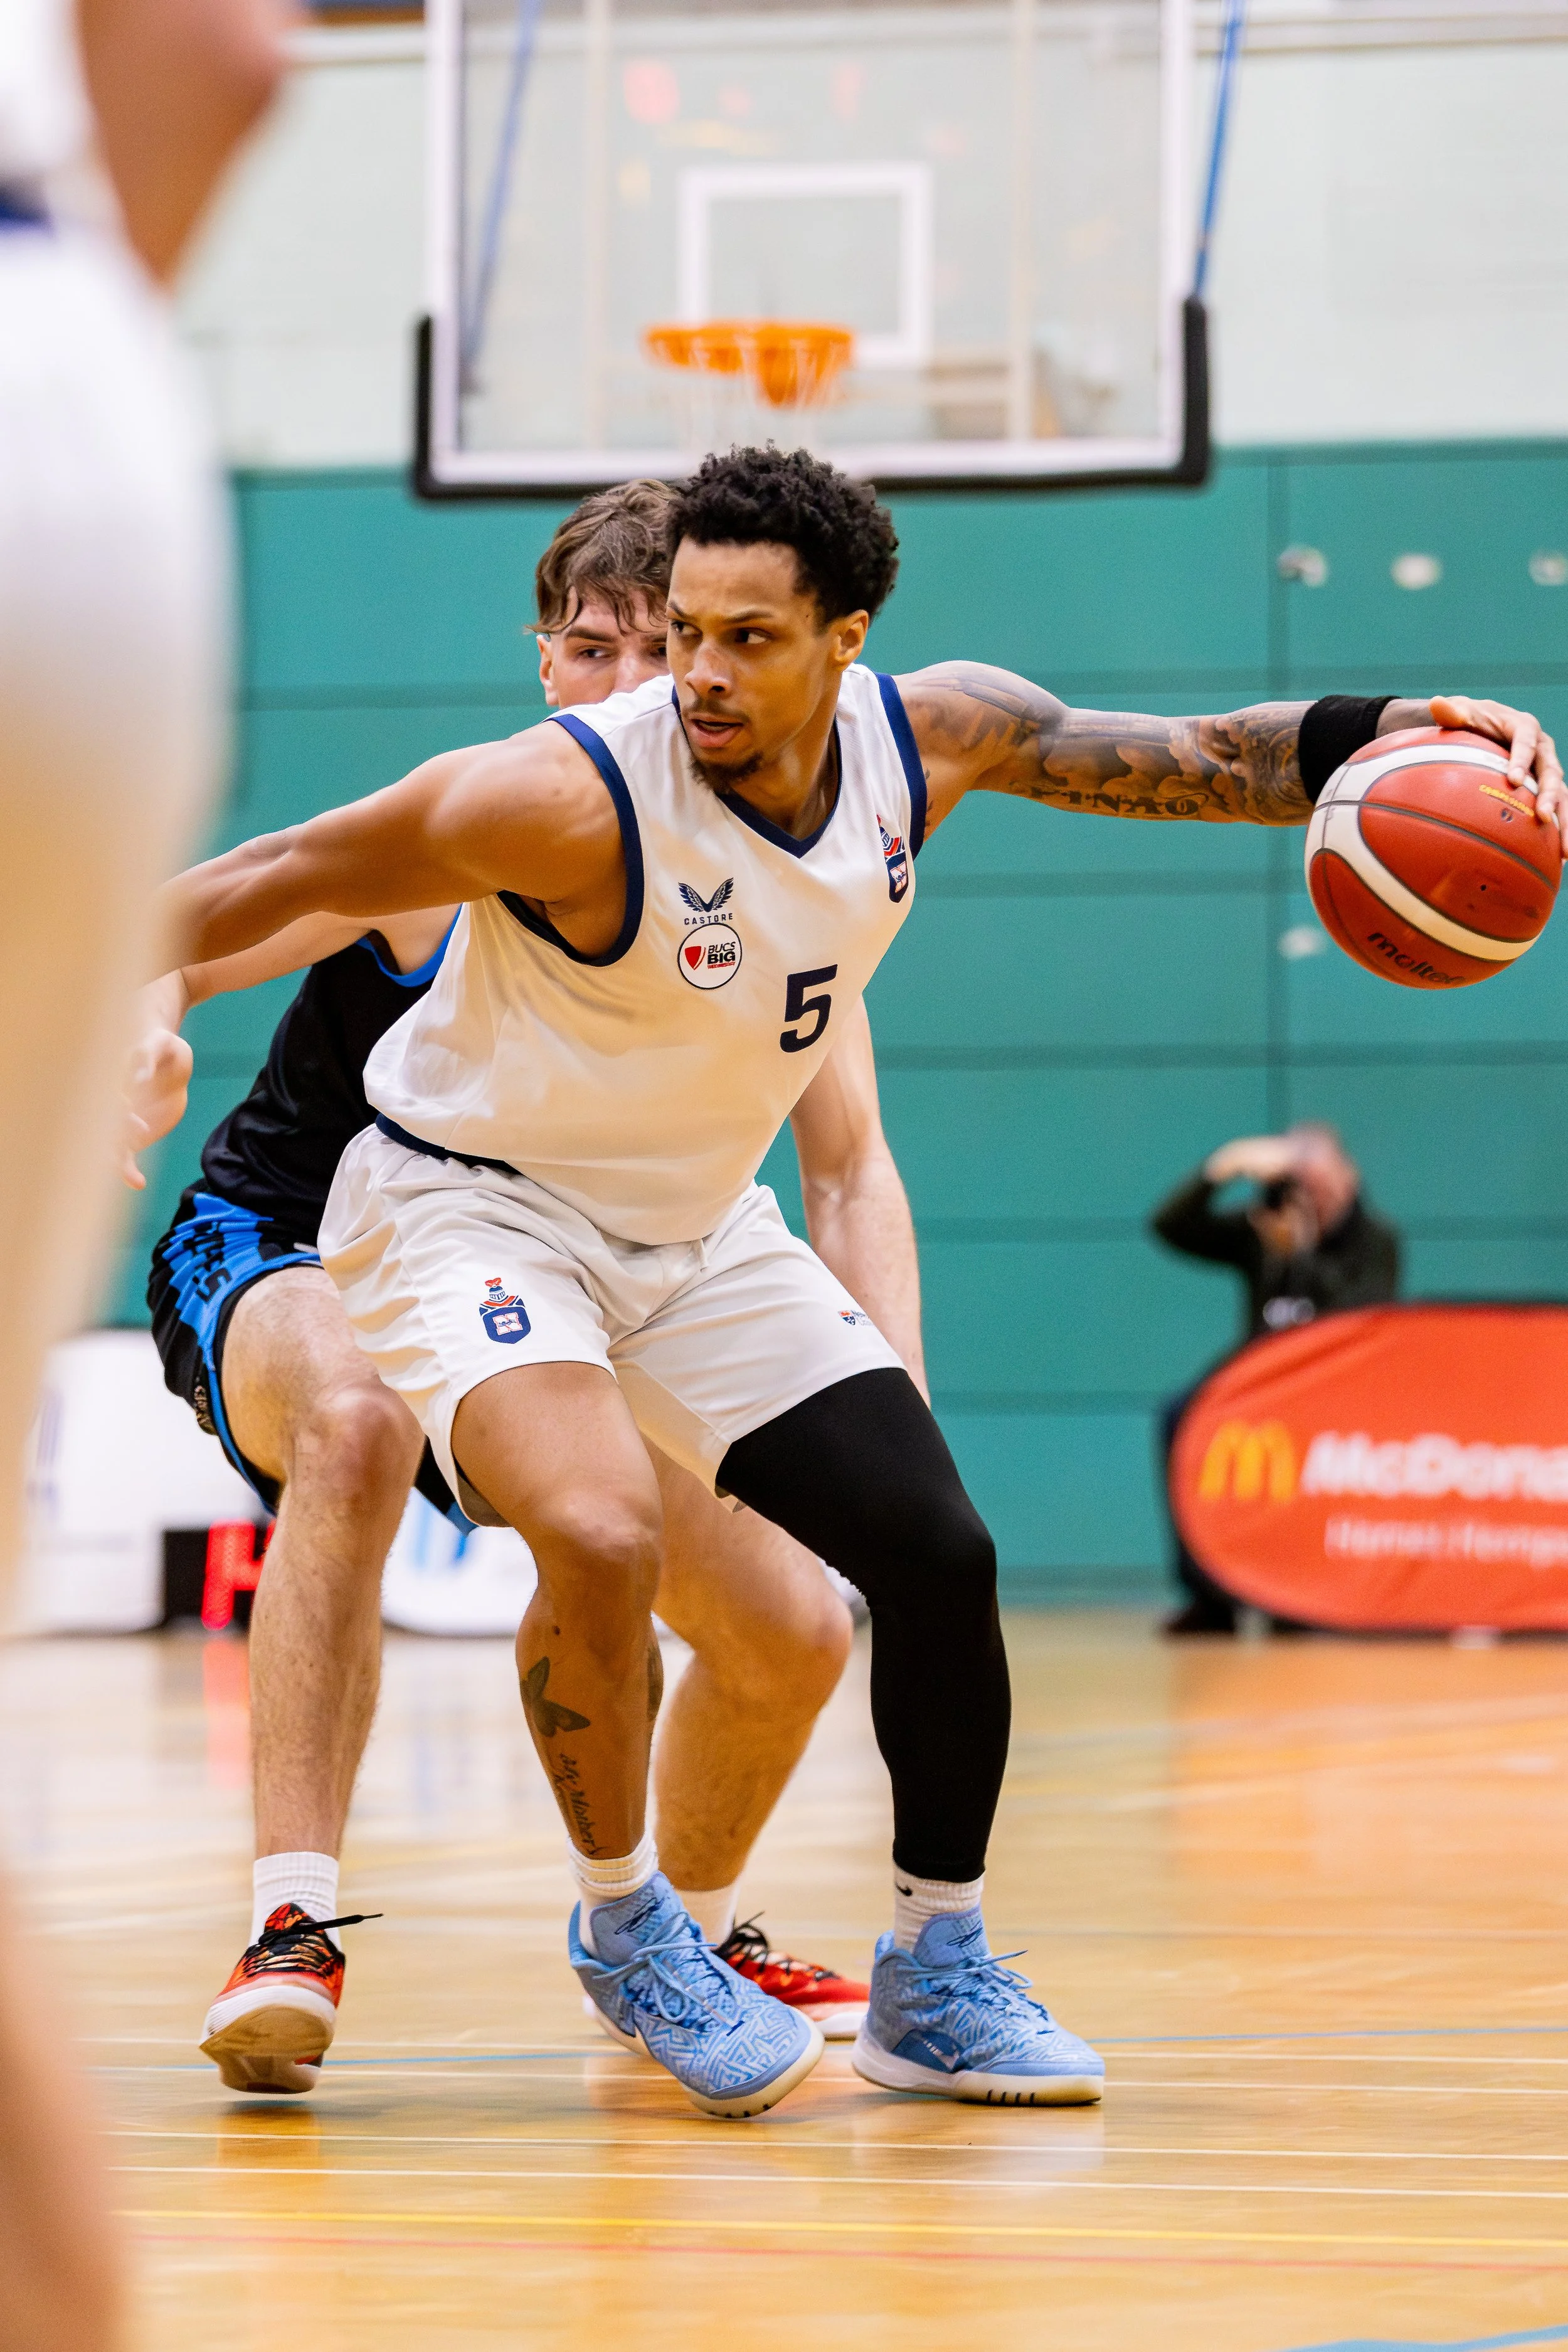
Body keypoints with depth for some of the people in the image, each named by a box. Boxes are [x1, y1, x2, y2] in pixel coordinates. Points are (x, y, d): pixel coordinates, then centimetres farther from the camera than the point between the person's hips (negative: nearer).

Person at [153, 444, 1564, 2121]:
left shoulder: (931, 738, -12)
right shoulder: (571, 799, -29)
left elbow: (1195, 760, -2)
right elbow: (287, 877, -21)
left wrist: (1401, 731, -17)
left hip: (698, 1229, 6)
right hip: (471, 1207, -6)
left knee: (939, 1558, -1)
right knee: (601, 1534, -31)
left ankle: (934, 1982, 17)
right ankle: (622, 1925, -6)